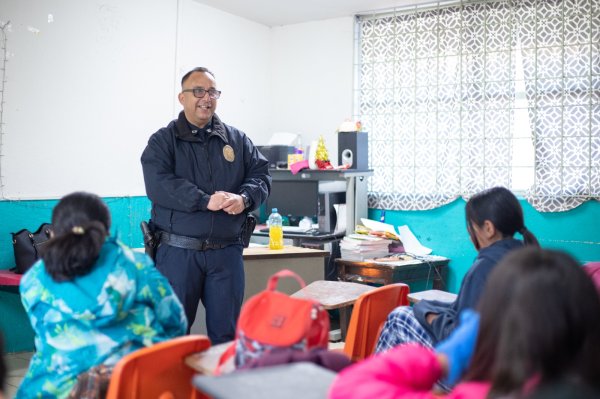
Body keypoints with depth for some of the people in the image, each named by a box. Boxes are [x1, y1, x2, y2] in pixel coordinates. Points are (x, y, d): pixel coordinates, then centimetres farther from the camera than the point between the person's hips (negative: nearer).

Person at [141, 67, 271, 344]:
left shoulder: (237, 140, 14)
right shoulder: (163, 141, 3)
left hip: (226, 251, 3)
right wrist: (205, 200, -22)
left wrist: (244, 199, -15)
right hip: (178, 251, -2)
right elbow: (158, 184, -13)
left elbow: (261, 174, 7)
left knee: (226, 333, 9)